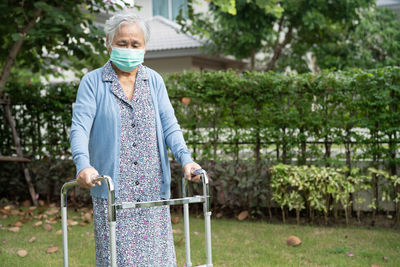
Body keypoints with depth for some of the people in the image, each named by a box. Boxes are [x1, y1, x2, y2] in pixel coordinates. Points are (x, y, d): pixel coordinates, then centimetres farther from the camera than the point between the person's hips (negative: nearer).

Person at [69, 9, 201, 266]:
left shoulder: (154, 80, 12)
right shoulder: (93, 82, 2)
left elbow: (169, 123, 6)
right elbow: (80, 126, -7)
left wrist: (185, 158, -11)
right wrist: (83, 165, -25)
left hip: (153, 188, 3)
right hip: (112, 188, -3)